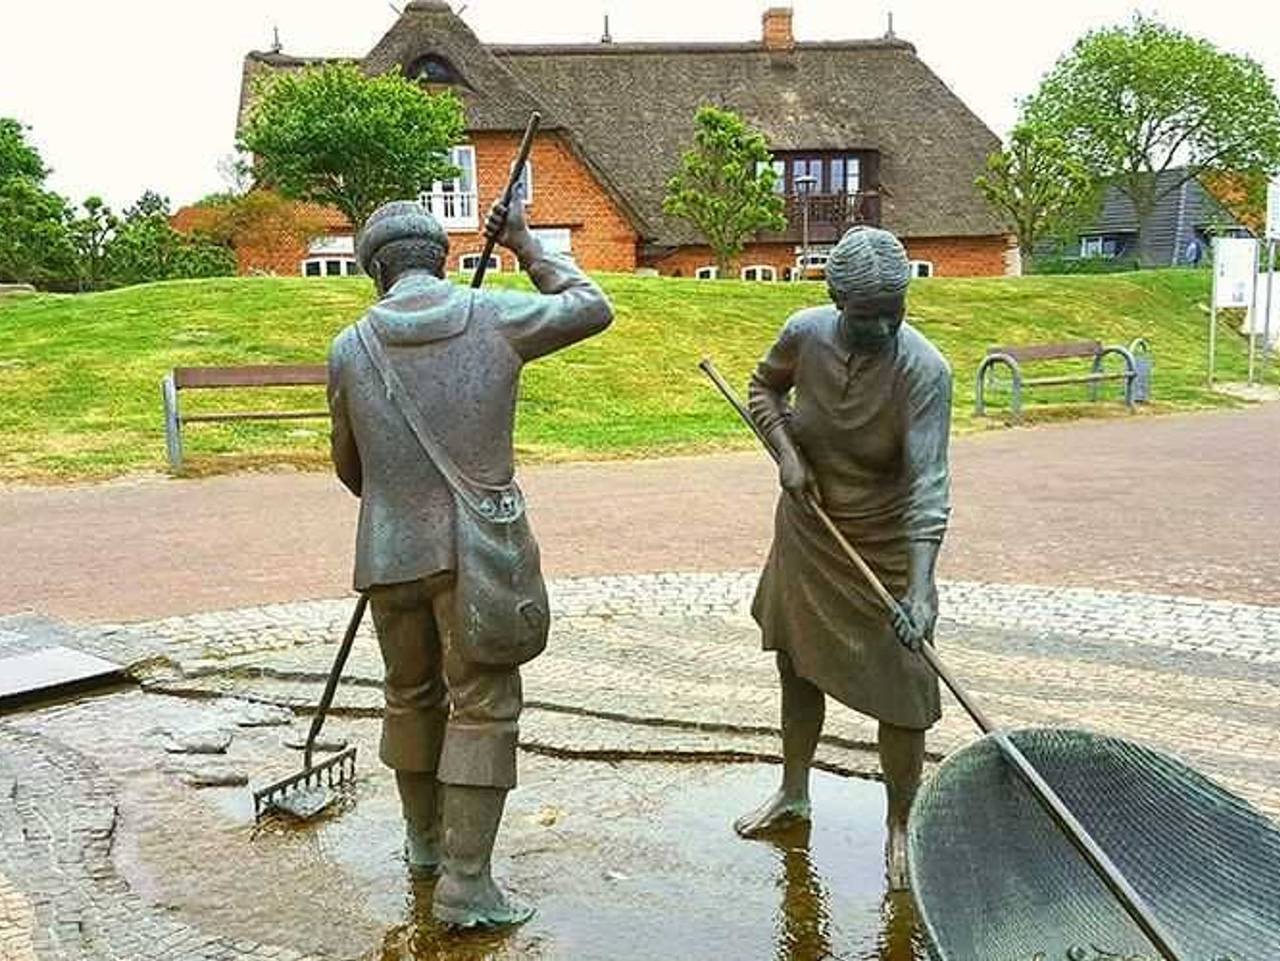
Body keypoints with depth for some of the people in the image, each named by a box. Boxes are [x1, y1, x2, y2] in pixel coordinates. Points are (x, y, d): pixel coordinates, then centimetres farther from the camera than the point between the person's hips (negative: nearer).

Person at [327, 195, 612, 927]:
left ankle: (425, 839, 39)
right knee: (483, 708, 5)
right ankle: (466, 884, 6)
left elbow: (349, 467, 12)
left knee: (412, 695, 20)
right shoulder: (494, 317, -6)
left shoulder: (350, 348, 0)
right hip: (477, 550, -3)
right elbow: (593, 309, 11)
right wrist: (528, 247, 20)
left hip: (392, 552, 3)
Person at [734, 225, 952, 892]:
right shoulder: (805, 334, -15)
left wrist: (919, 588, -41)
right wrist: (786, 452, -12)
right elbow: (764, 388, 7)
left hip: (886, 545, -4)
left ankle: (900, 827, 22)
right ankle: (793, 793, 40)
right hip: (807, 531, 5)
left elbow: (927, 483, -32)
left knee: (899, 689, 0)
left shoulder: (923, 370, -27)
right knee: (797, 664, 18)